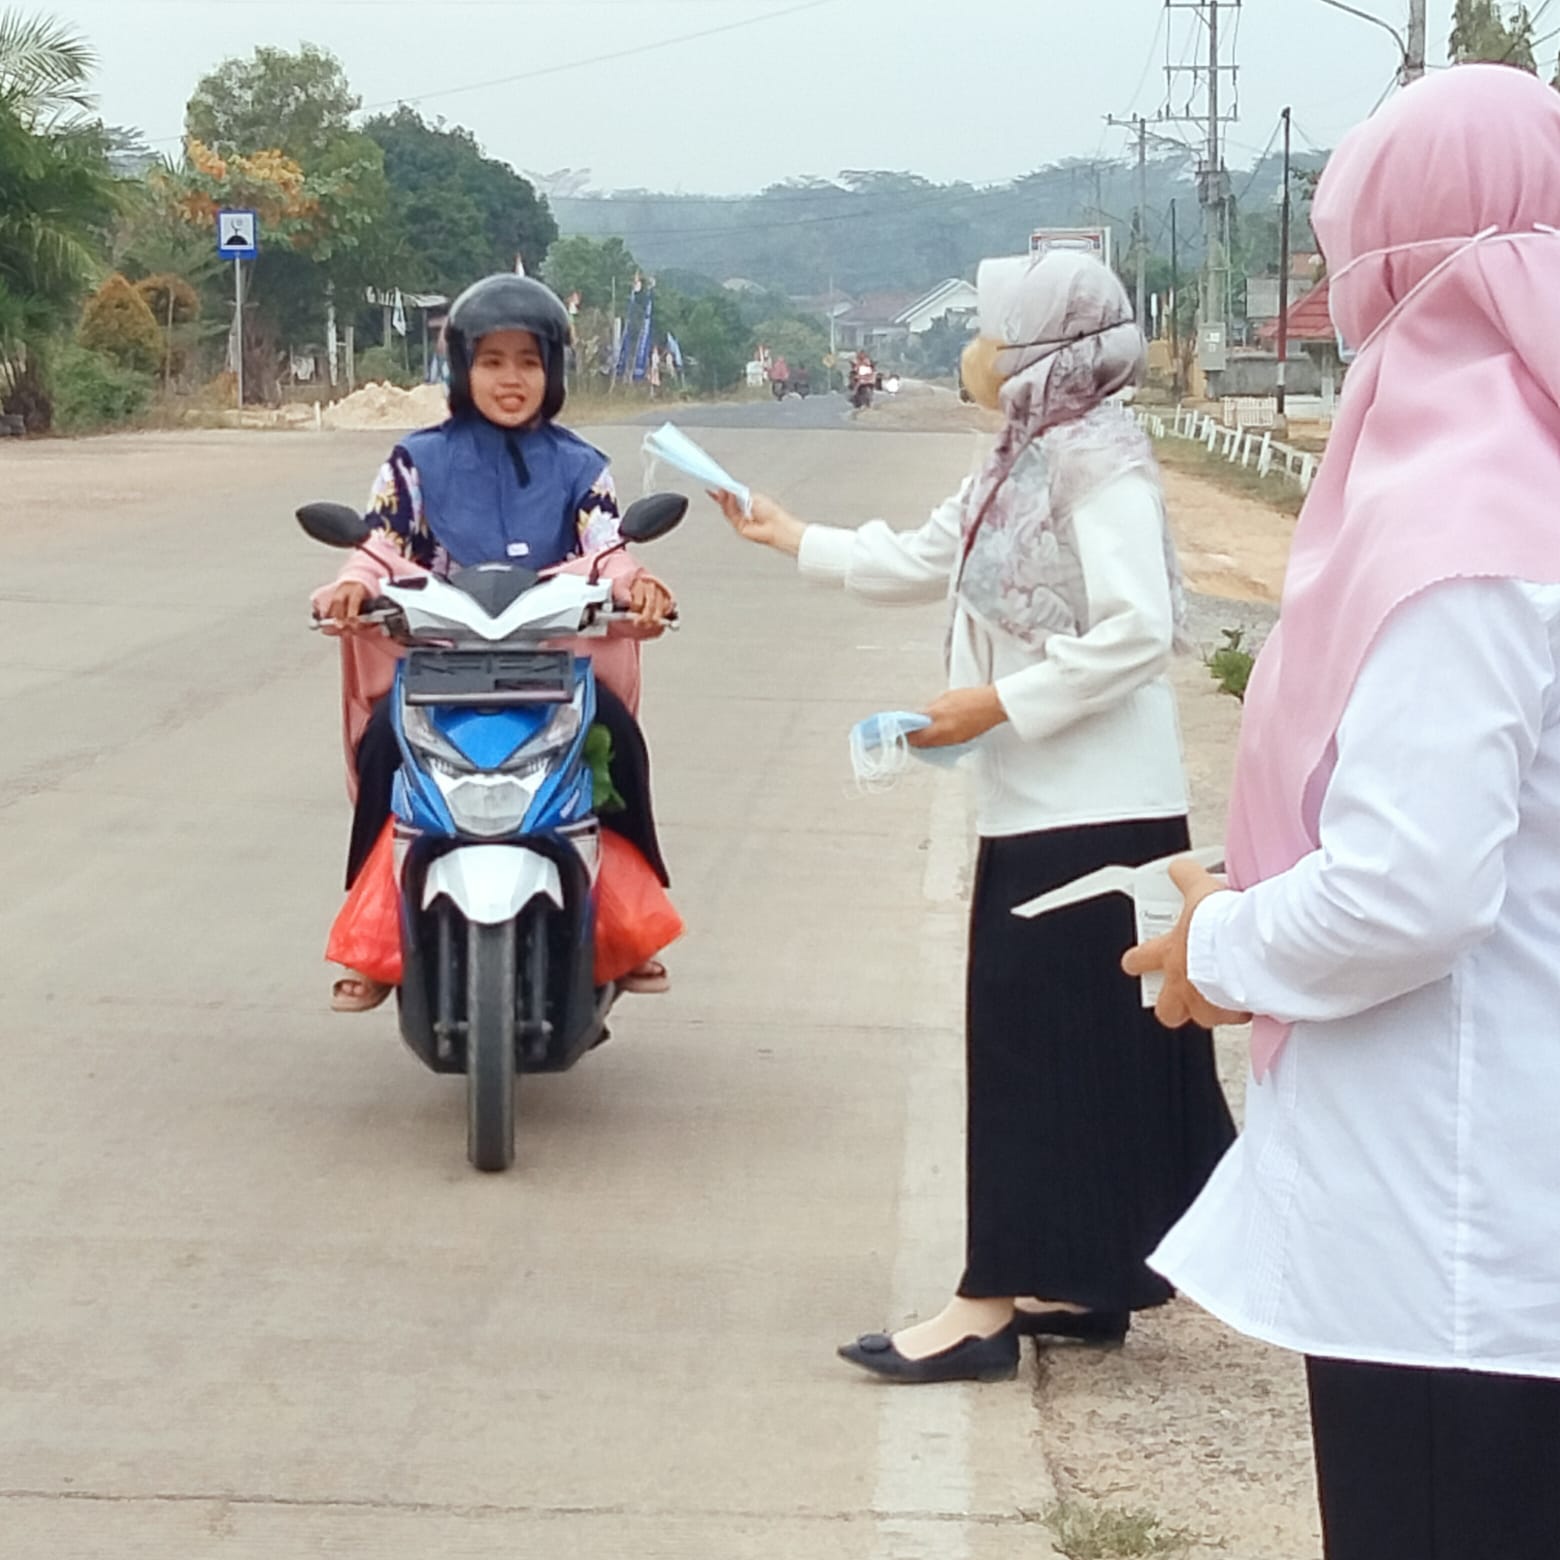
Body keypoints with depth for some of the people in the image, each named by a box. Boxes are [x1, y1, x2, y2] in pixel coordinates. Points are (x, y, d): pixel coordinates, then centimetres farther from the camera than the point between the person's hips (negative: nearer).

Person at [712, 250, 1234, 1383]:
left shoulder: (1096, 458, -16)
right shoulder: (1025, 458, 14)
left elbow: (1135, 632, -25)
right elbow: (921, 564, 26)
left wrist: (991, 706, -22)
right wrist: (787, 537, 27)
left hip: (1094, 810, -10)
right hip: (1043, 804, 10)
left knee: (1038, 1042, -7)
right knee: (1083, 1044, 12)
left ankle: (993, 1306, -4)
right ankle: (1084, 1284, 19)